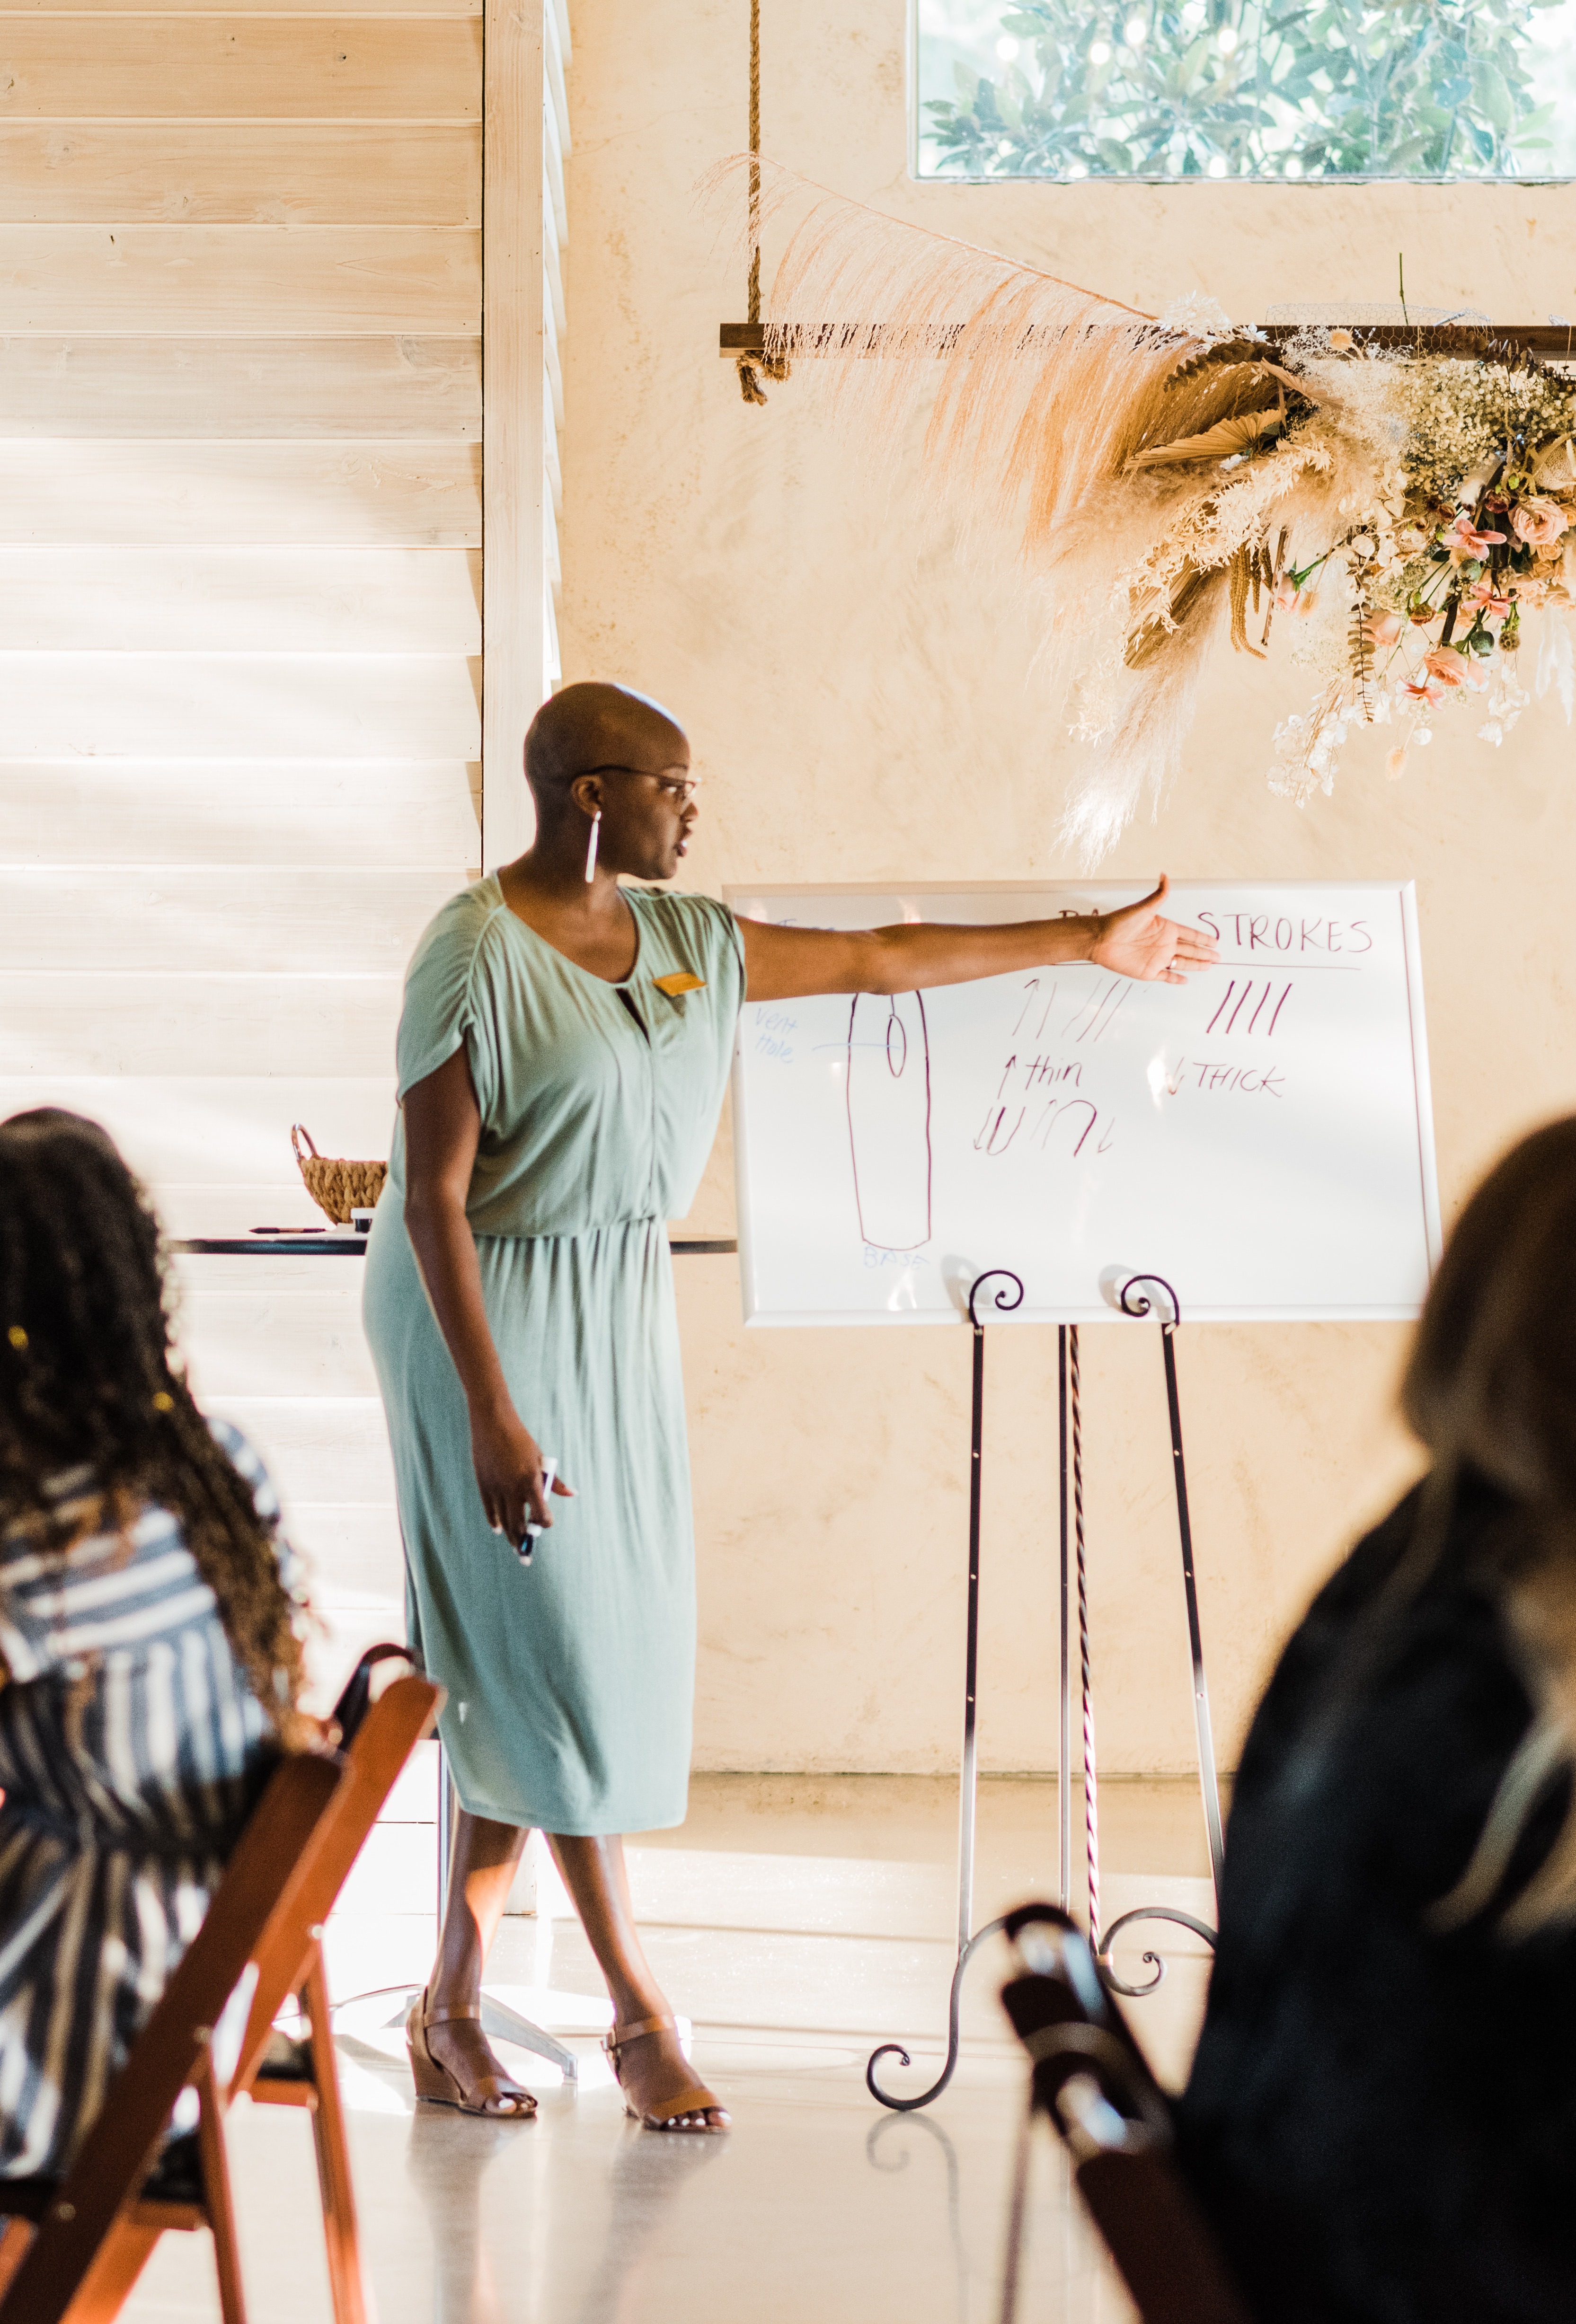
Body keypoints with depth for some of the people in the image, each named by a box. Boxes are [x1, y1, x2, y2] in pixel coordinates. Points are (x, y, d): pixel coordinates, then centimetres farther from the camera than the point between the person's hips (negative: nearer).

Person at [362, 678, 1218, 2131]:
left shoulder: (684, 941, 6)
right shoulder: (475, 955, -15)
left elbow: (876, 961, 16)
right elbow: (432, 1197, -17)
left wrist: (1082, 941, 20)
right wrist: (490, 1411, -22)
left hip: (618, 1317, 7)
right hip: (490, 1320, -7)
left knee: (539, 1671, 7)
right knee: (556, 1645, -3)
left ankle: (452, 2007, 17)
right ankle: (638, 2009, 7)